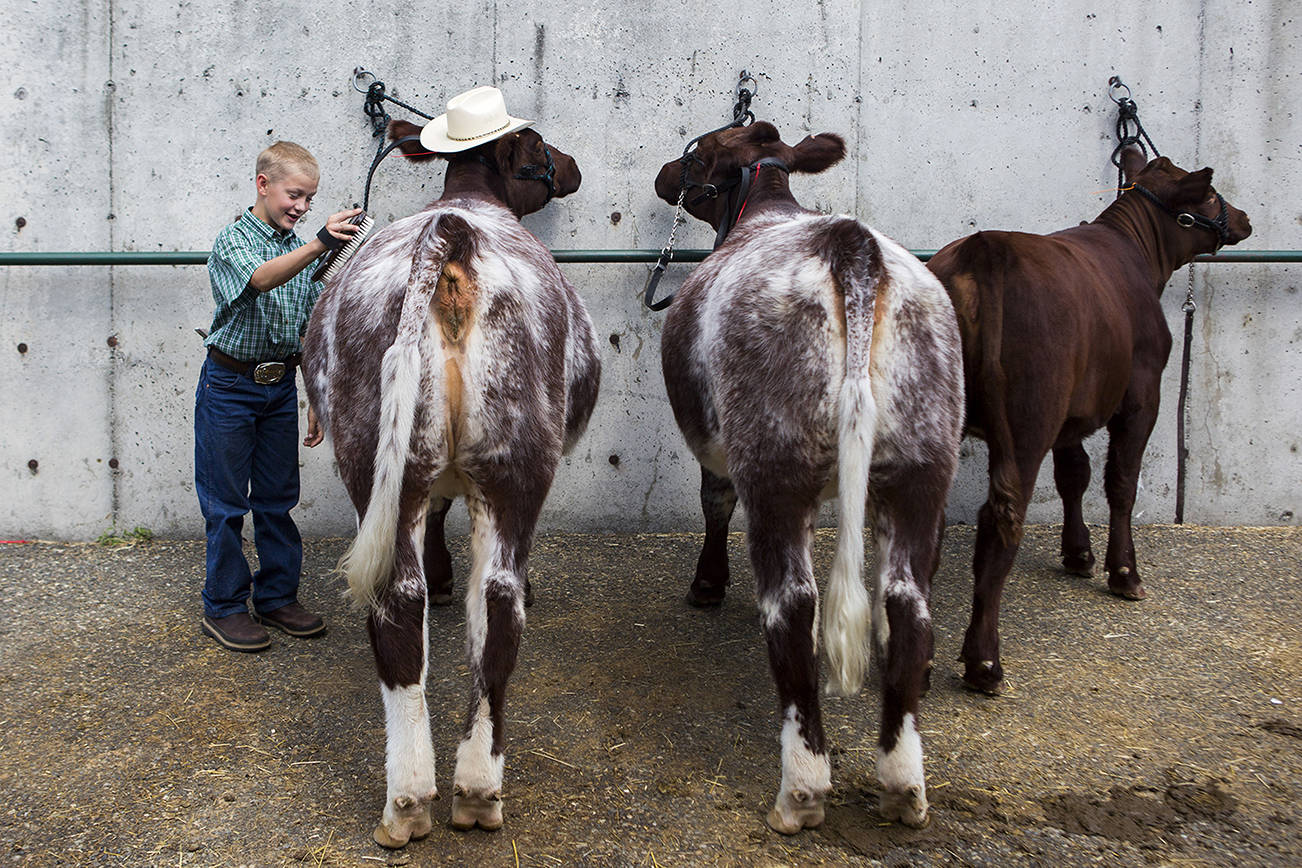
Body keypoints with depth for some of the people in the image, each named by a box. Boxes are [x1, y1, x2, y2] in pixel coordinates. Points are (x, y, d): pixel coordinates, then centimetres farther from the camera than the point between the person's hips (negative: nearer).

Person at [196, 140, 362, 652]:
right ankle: (223, 607, 13)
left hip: (281, 387, 6)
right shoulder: (234, 241, -11)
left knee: (279, 498, 11)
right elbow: (260, 280, -35)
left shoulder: (301, 251, 8)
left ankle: (277, 598, 23)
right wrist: (319, 244, -49)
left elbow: (311, 334, 12)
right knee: (225, 501, 2)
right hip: (230, 384, -6)